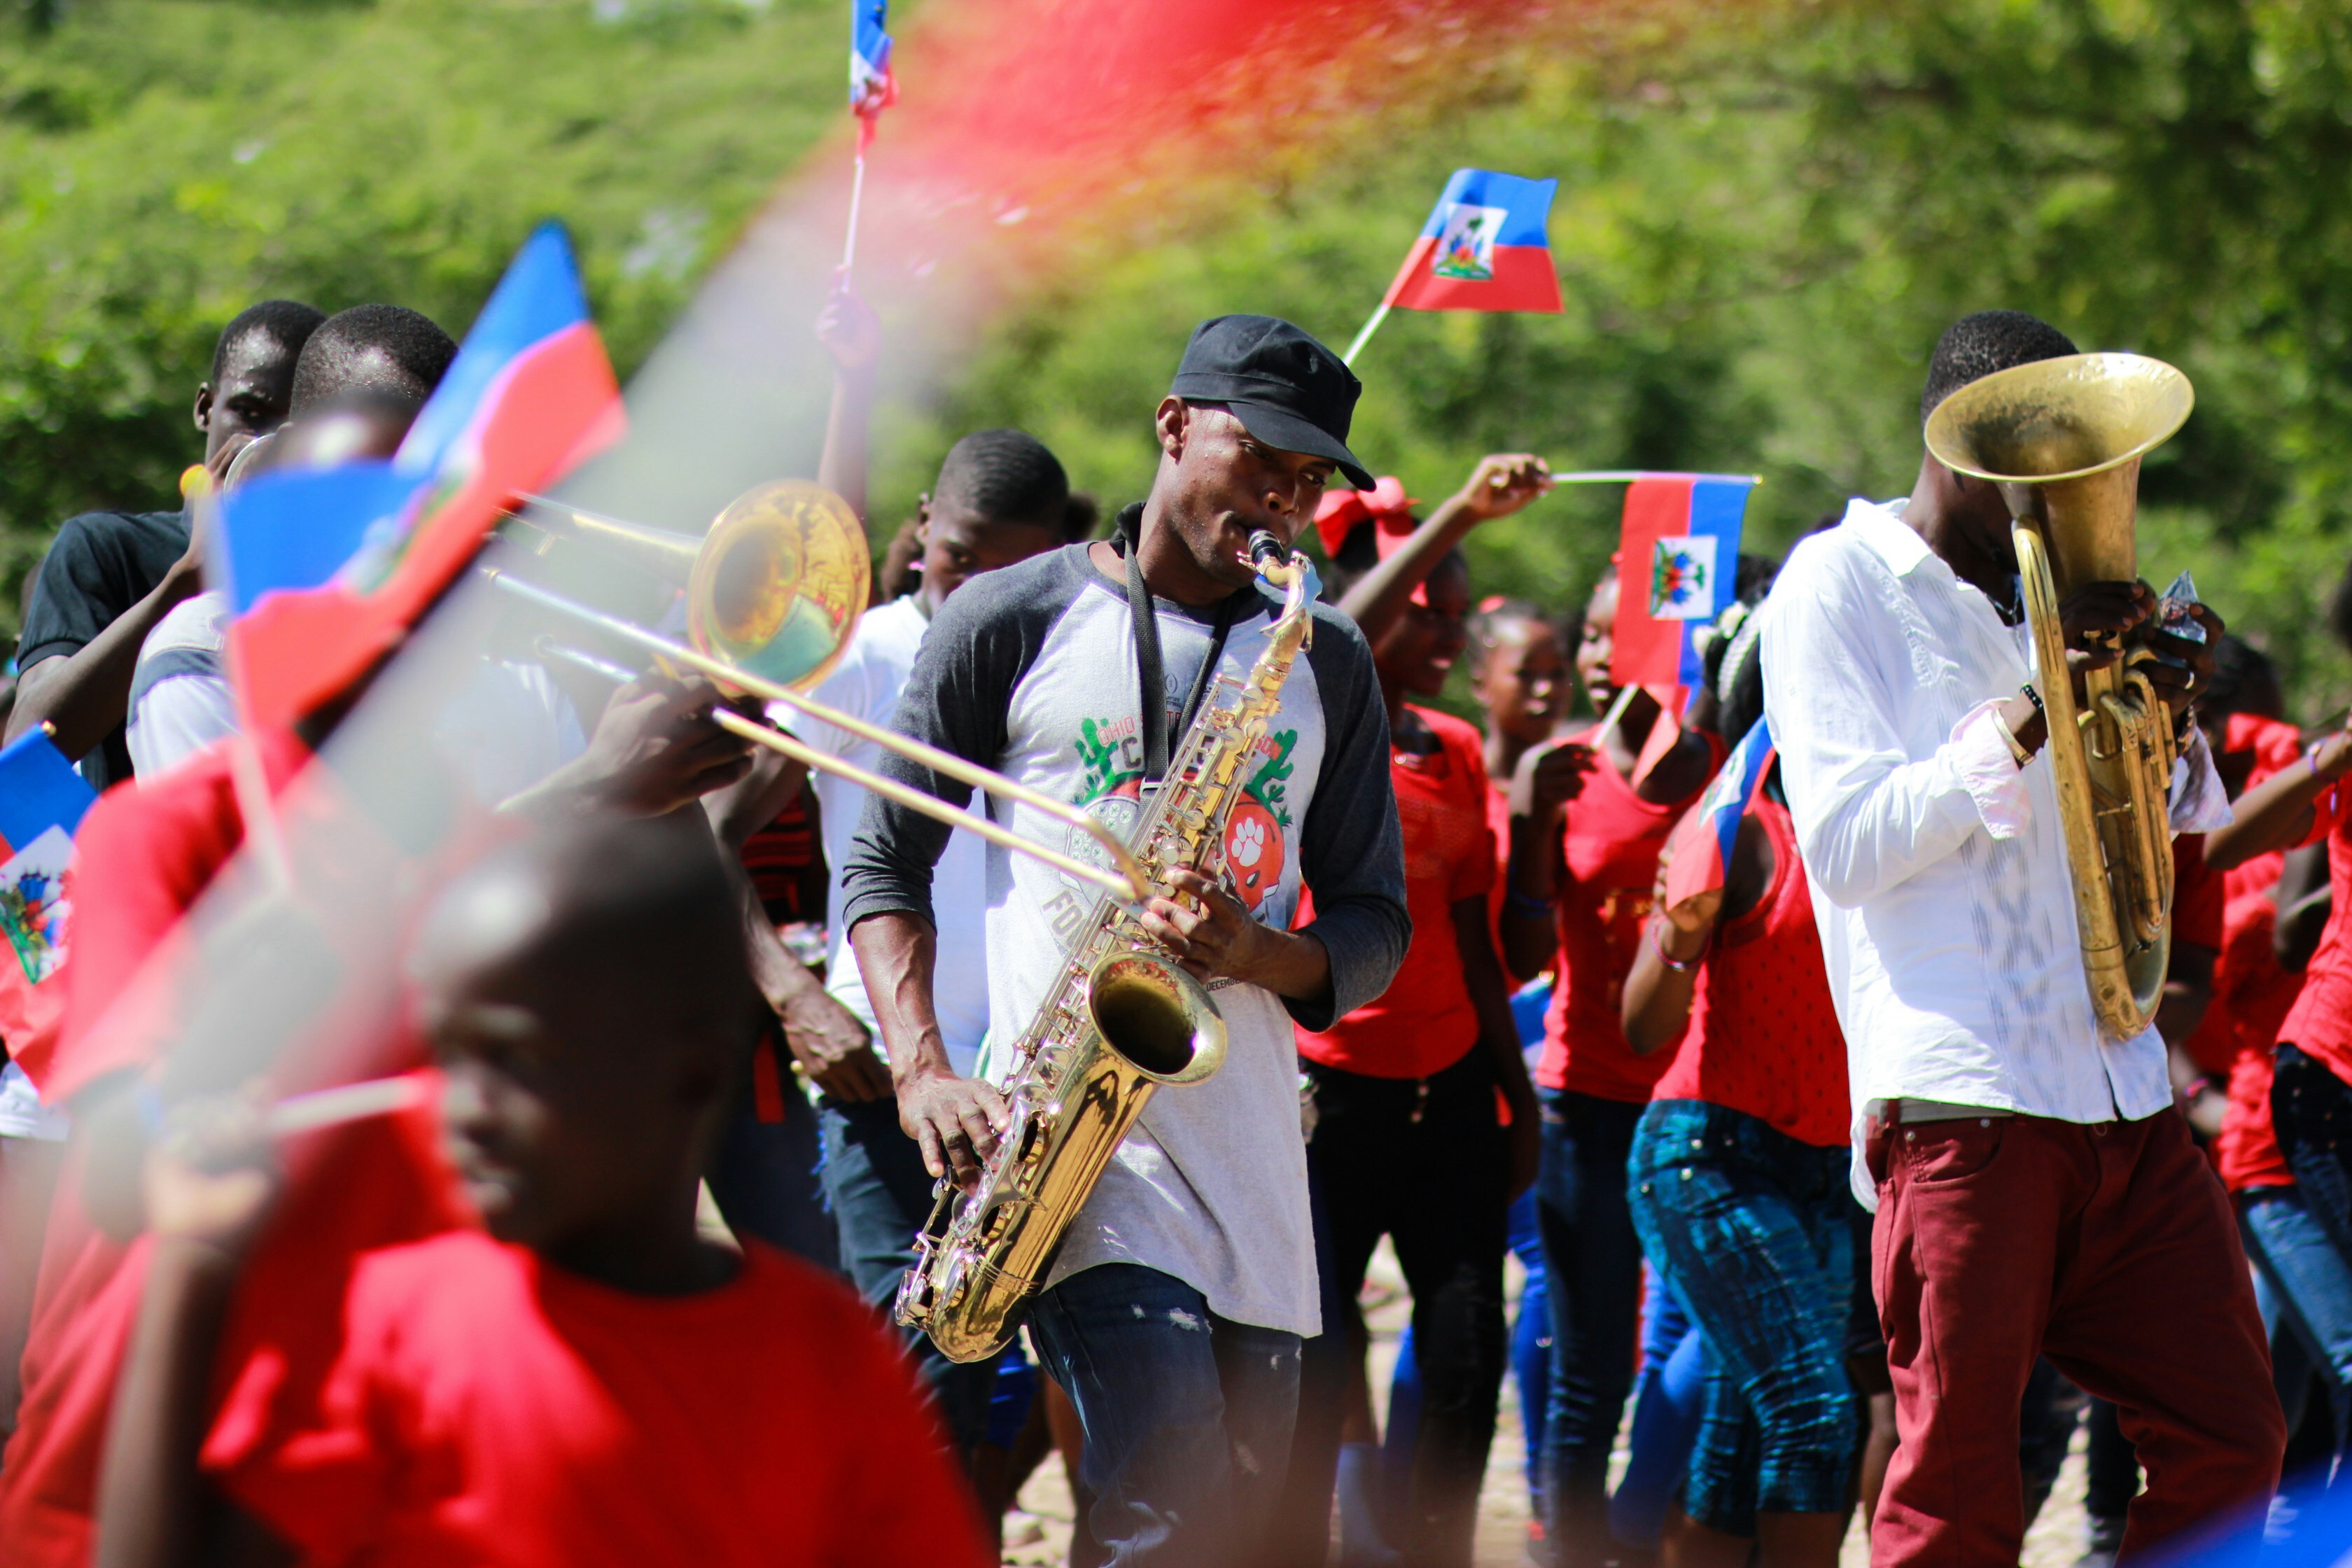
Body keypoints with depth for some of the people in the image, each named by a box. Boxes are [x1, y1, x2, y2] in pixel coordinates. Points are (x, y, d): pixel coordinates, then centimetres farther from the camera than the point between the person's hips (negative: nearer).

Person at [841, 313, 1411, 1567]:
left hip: (1249, 1140, 5)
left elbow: (1376, 930, 14)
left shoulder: (1323, 663, 15)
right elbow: (882, 864, 4)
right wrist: (923, 1074, -12)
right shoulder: (1013, 621, 4)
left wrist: (1259, 955, -10)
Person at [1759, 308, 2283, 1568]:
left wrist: (2167, 713, 2)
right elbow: (1848, 847, -10)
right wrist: (2027, 718, -18)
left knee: (2229, 1448, 4)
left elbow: (2177, 838, 24)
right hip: (1960, 1092, -7)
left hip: (2121, 1091, 7)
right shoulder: (1838, 585, 0)